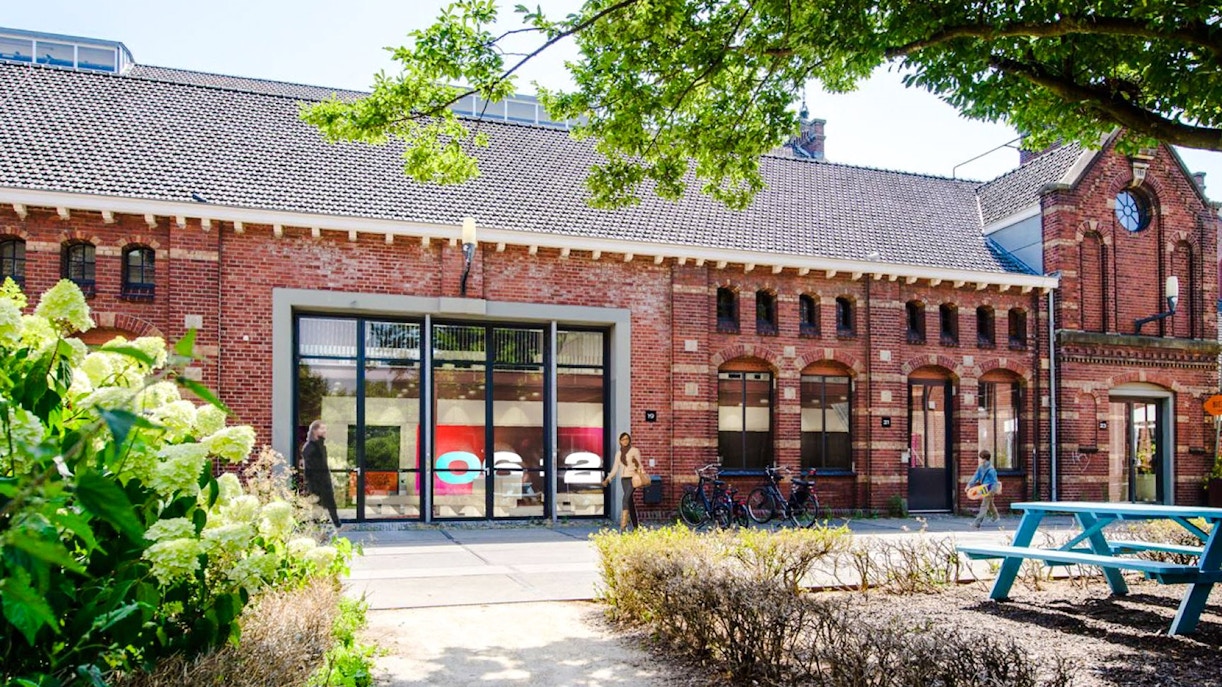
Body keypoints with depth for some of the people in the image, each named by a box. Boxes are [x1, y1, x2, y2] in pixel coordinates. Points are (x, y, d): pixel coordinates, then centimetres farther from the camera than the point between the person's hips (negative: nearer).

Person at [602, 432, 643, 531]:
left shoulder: (635, 451, 0)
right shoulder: (618, 454, 14)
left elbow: (639, 465, 0)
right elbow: (615, 469, 13)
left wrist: (636, 463, -22)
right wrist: (607, 479, 4)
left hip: (632, 478, -5)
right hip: (624, 479, 5)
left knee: (626, 499, -22)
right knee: (630, 502, 7)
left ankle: (623, 524, -28)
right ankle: (635, 526, 14)